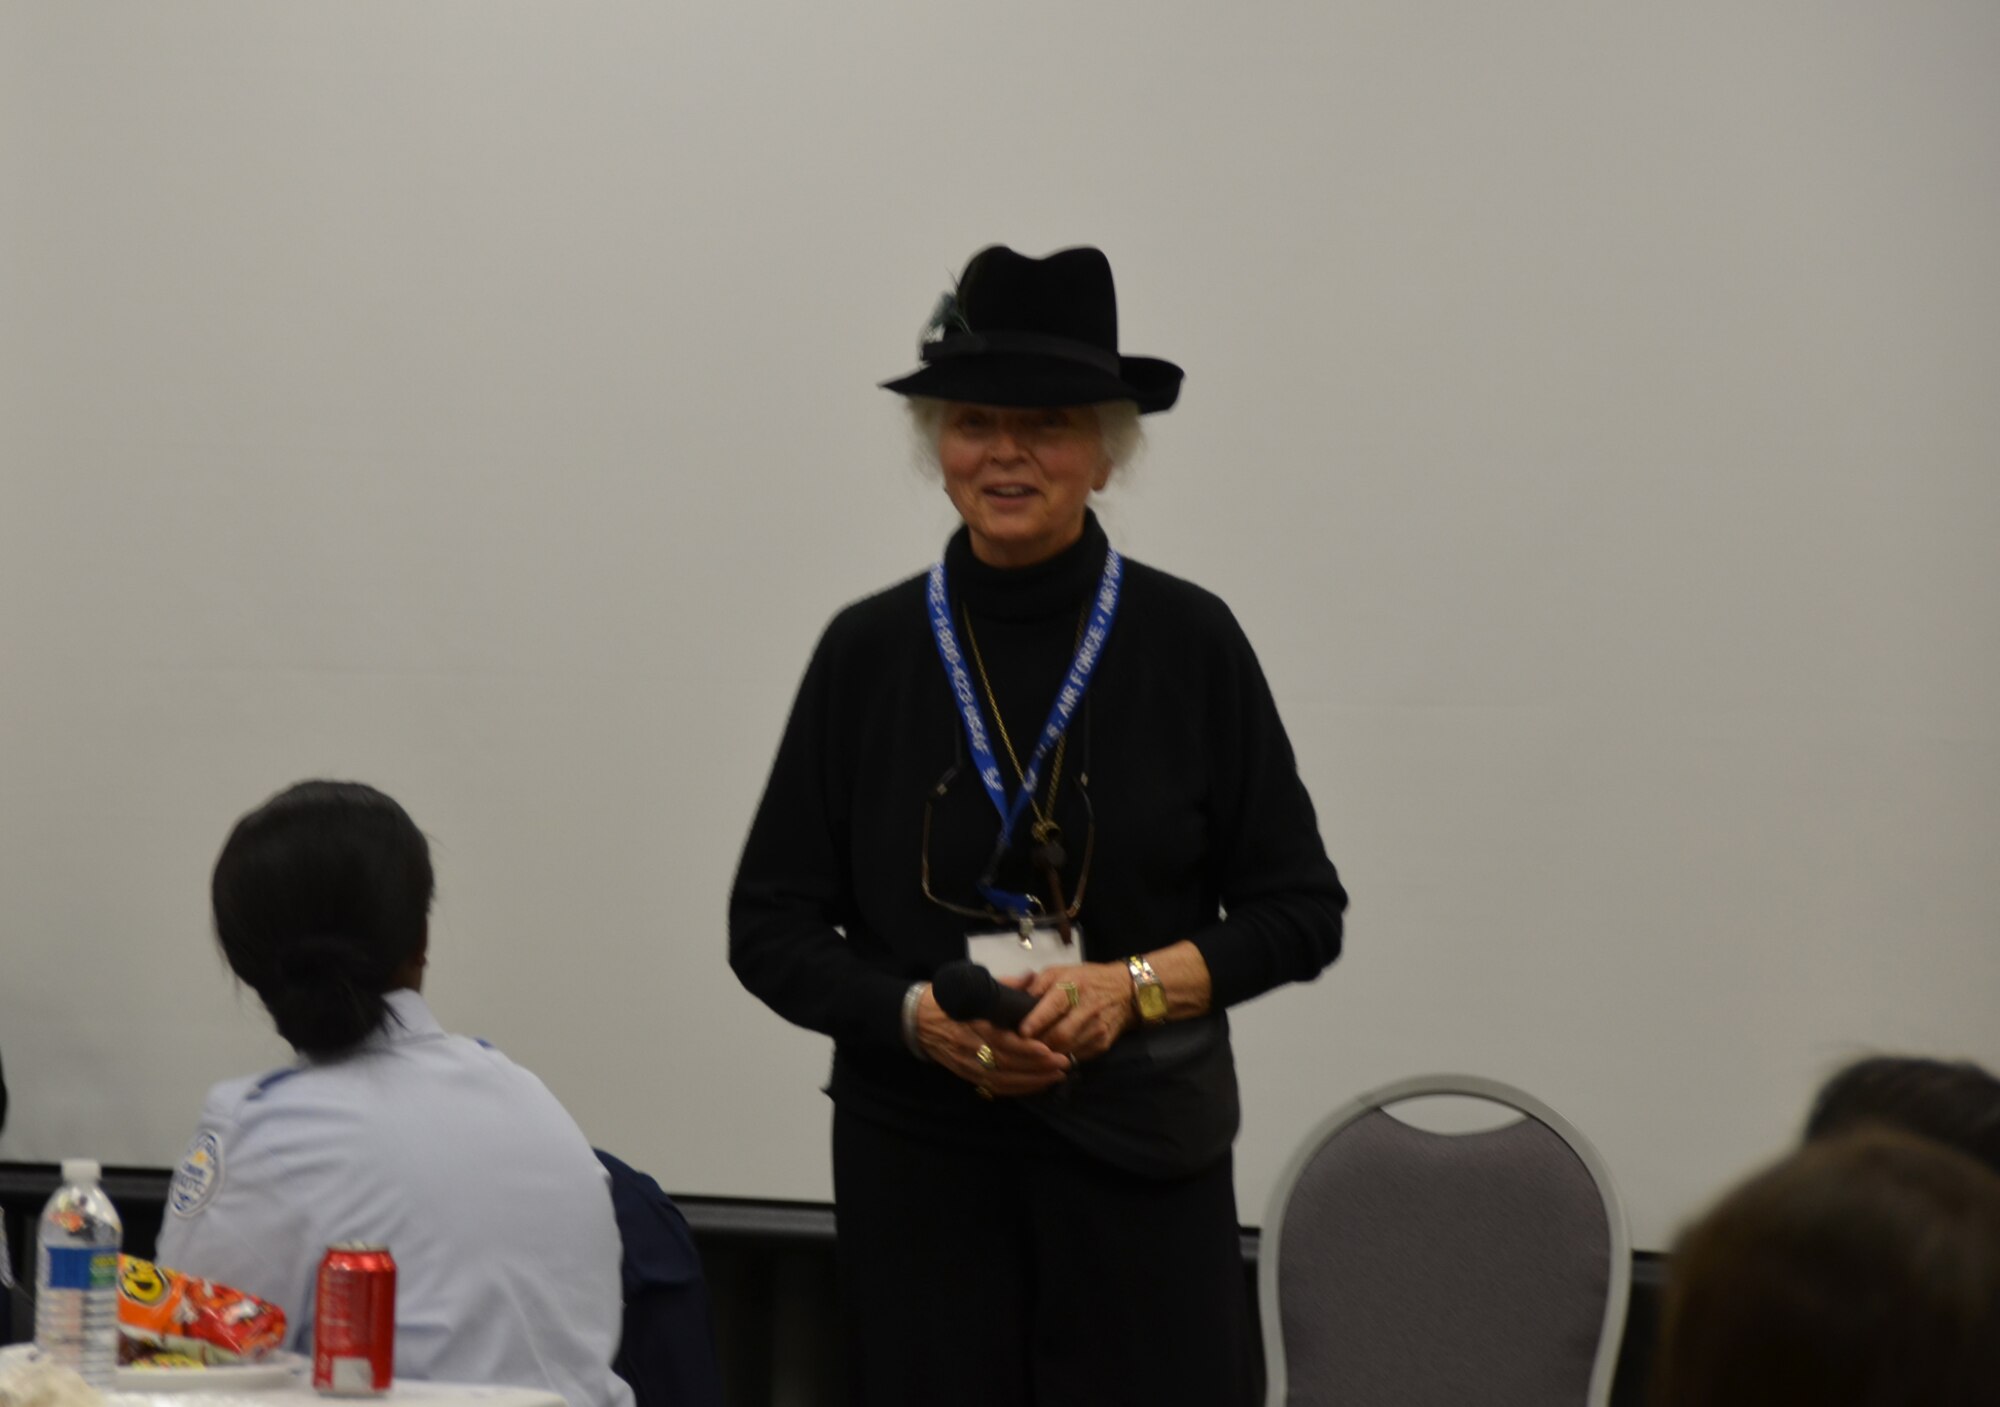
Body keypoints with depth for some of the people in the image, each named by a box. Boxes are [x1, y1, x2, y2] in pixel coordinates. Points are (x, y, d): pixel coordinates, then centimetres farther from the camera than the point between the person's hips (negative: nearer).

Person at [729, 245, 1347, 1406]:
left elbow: (1301, 912, 5)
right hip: (920, 1165, 1)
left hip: (1135, 1158, -1)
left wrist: (1132, 985, -11)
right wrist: (920, 1015, -12)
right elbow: (771, 927, 6)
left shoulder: (1188, 643, 1)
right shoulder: (869, 652, 4)